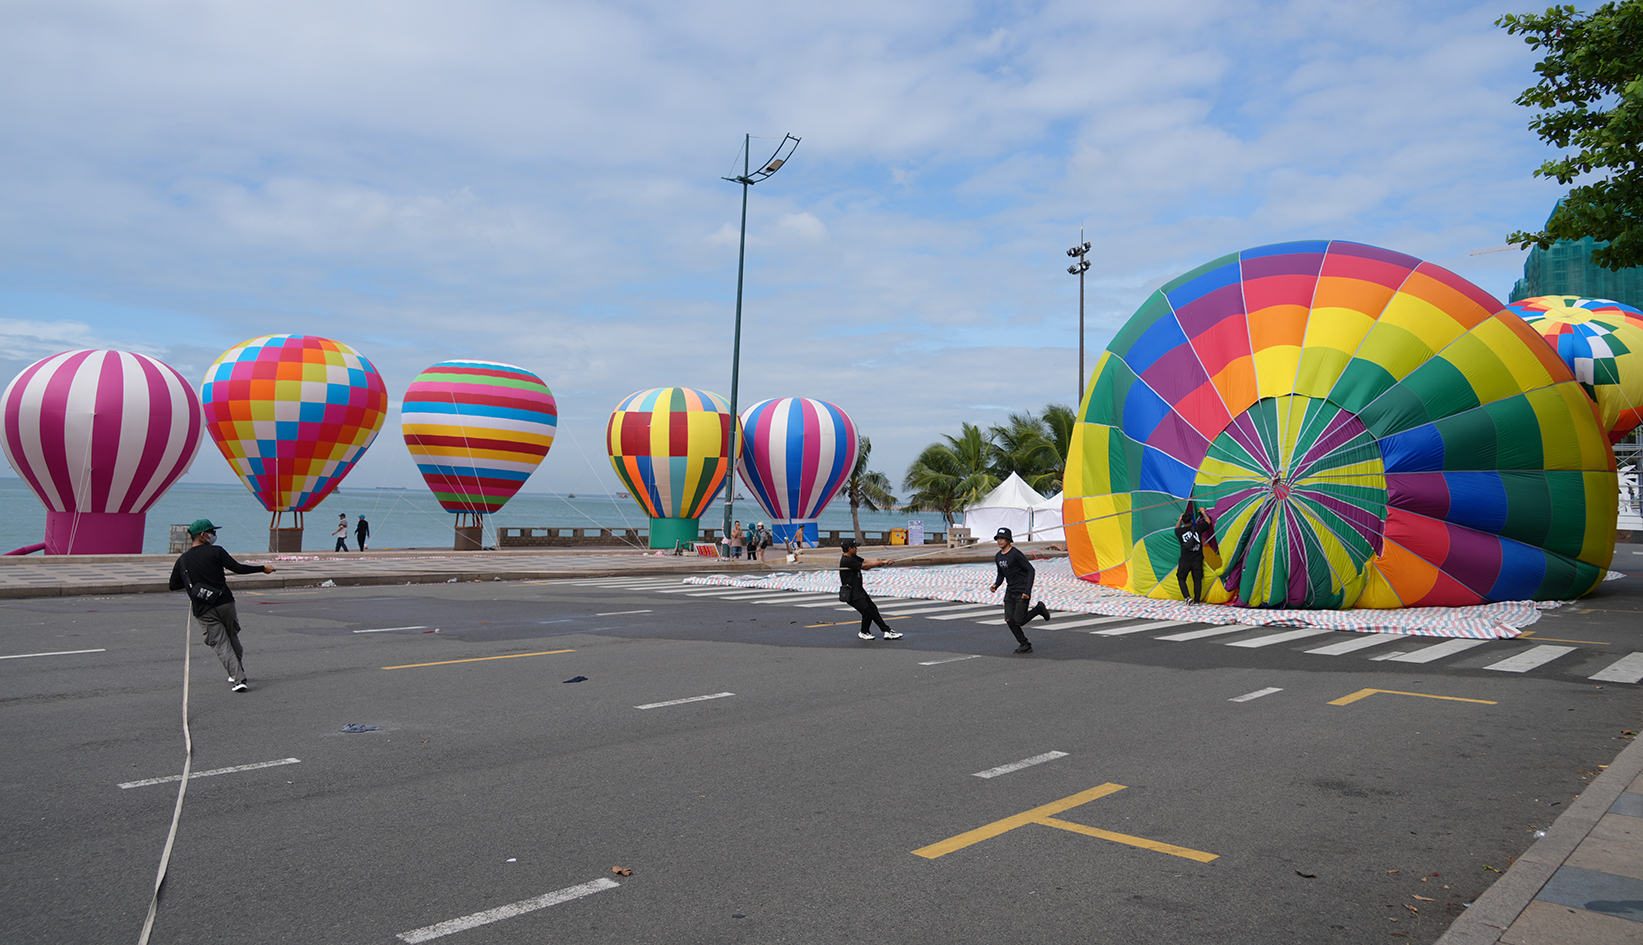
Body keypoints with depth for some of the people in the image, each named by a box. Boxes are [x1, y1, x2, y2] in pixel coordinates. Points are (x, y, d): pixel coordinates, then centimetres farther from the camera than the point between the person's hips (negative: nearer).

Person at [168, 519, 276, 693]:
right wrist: (262, 568, -2)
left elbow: (173, 585, 13)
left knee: (222, 645, 0)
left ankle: (239, 679, -10)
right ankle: (239, 672, 27)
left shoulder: (182, 560, 5)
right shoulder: (215, 551, -6)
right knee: (232, 637, 18)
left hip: (204, 611, 1)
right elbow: (238, 568, -11)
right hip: (225, 603, -1)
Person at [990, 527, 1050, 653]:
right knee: (1009, 620, -3)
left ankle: (1039, 609, 16)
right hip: (1010, 591, 7)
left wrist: (1027, 591, -21)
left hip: (1022, 592, -7)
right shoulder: (998, 557, 7)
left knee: (1019, 620, -9)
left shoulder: (1016, 554, -16)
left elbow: (1031, 570, -15)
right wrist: (995, 585, -4)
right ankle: (1025, 645, 9)